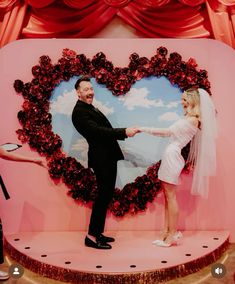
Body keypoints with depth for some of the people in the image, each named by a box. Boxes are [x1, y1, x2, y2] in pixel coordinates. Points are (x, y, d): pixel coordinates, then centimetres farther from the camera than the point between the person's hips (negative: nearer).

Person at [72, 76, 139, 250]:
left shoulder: (90, 108, 19)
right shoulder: (79, 112, -13)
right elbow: (98, 131, -24)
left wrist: (124, 132, 12)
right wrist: (124, 132, -27)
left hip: (108, 157, 10)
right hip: (101, 159, -10)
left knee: (106, 196, 14)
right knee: (103, 196, -4)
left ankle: (98, 233, 26)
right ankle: (92, 237, 10)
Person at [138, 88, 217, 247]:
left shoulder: (193, 119, -10)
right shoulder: (189, 118, 18)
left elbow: (167, 132, -14)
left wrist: (143, 129, -12)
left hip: (172, 156, -9)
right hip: (170, 156, 9)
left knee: (170, 196, -3)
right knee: (168, 196, 9)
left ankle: (173, 234, 7)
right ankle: (167, 231, 16)